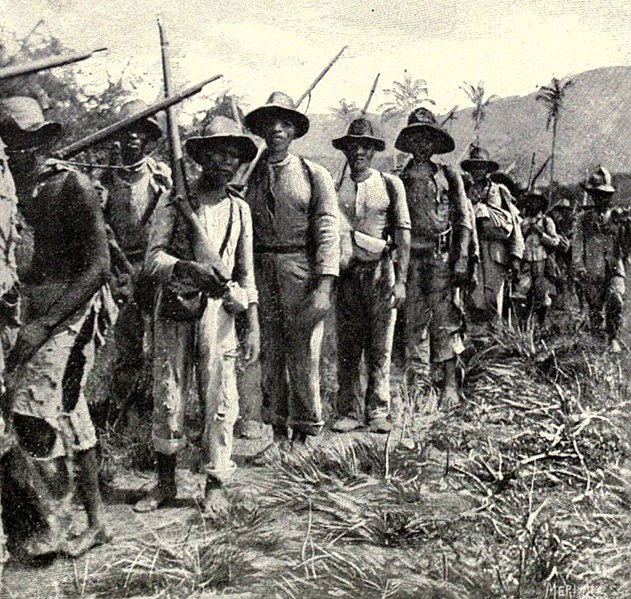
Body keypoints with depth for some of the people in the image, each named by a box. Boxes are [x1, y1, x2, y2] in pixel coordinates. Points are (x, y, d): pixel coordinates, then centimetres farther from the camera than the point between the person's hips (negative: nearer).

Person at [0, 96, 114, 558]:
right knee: (68, 413, 12)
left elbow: (97, 267, -14)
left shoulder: (71, 185, -10)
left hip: (71, 308, -7)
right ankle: (96, 521, 24)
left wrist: (42, 325, -19)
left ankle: (54, 524, 3)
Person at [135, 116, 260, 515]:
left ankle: (216, 486, 11)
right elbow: (153, 259, -5)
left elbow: (247, 272, 12)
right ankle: (165, 483, 18)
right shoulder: (174, 205, 3)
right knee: (168, 397, 4)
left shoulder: (240, 209, 12)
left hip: (218, 310, 1)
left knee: (220, 400, 0)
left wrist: (254, 327, 7)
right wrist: (186, 268, -24)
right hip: (174, 308, -1)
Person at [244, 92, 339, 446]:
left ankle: (306, 433, 15)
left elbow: (328, 231, -3)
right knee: (267, 355, 8)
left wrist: (325, 286, -14)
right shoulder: (248, 175, 11)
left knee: (304, 354, 2)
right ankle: (275, 430, 21)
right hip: (259, 271, 3)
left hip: (301, 271, -2)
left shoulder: (314, 175, 4)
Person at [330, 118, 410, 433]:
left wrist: (400, 280, -6)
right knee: (347, 348, 2)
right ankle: (350, 411, 9)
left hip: (381, 272, -1)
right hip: (347, 273, 1)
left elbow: (403, 234, 1)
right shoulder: (335, 188, 10)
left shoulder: (391, 185, 6)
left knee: (380, 348, 1)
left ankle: (378, 412, 8)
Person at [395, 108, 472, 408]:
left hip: (441, 255, -3)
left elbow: (464, 220, 2)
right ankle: (417, 378, 14)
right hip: (410, 256, 3)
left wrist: (461, 259, -7)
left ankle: (450, 386, 1)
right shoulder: (400, 179, 11)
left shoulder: (449, 177, 5)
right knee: (413, 319, 5)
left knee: (444, 318, -4)